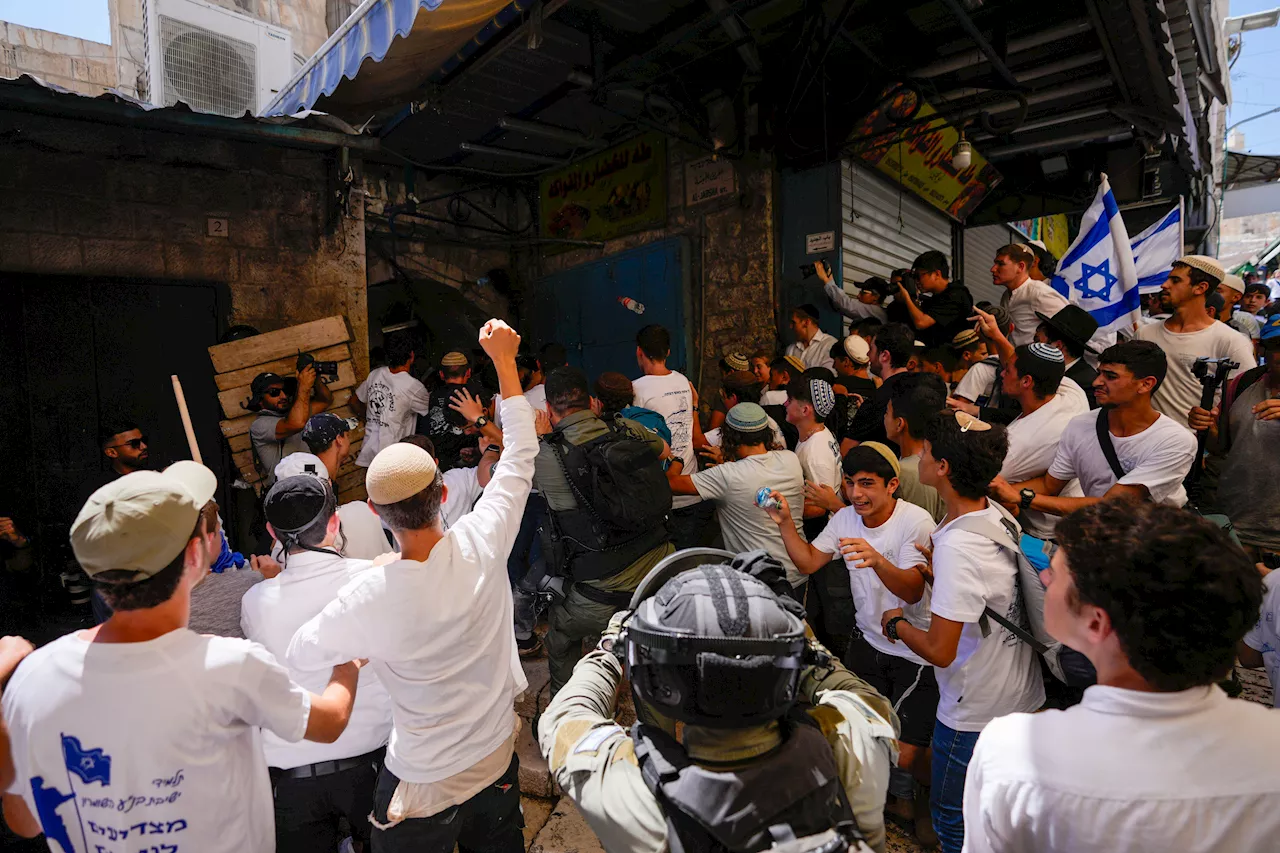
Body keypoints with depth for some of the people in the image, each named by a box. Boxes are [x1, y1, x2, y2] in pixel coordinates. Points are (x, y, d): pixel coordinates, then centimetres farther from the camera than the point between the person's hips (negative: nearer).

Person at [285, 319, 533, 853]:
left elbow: (297, 656, -6)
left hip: (422, 788, -3)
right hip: (498, 764, 3)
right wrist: (504, 360, -3)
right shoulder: (482, 545, -24)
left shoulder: (367, 599, -28)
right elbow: (520, 453, -10)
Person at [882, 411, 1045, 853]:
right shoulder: (999, 515, -6)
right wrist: (936, 572, 9)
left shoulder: (956, 546, -32)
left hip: (976, 713, -8)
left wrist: (897, 624, -10)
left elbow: (940, 651, -27)